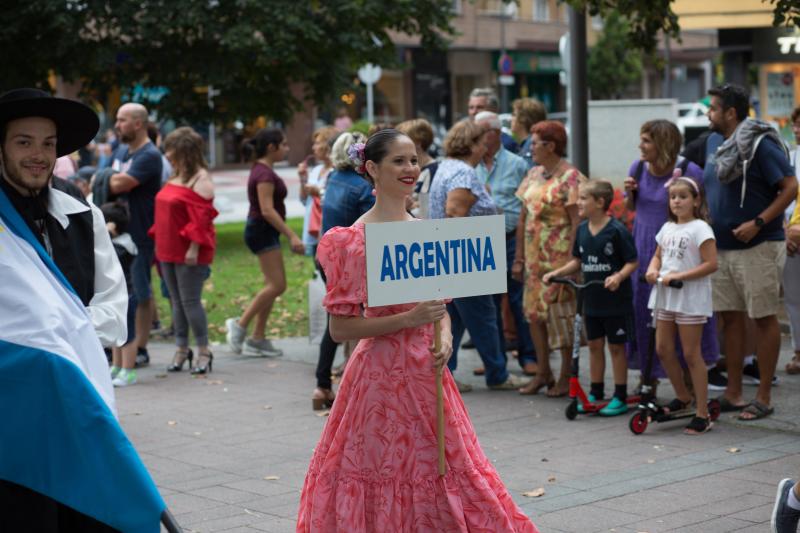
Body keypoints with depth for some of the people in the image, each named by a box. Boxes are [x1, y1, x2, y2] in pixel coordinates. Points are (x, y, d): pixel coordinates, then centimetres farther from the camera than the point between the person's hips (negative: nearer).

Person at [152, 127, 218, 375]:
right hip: (168, 250, 9)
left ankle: (204, 352, 3)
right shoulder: (175, 177, 15)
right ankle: (181, 349, 18)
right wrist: (158, 242, 15)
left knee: (190, 301, -6)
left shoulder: (200, 179, -12)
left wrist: (194, 247, -22)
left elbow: (201, 216, -18)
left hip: (188, 253, -8)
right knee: (176, 301, 11)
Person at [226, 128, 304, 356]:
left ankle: (257, 339, 11)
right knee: (277, 285, -10)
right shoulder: (264, 174, -16)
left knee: (272, 285, 9)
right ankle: (240, 325, -5)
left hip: (265, 232, 10)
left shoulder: (262, 170, 15)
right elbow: (267, 210, -24)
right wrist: (291, 235, -25)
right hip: (262, 231, -10)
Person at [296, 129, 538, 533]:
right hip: (382, 374, -6)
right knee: (384, 474, 1)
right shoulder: (355, 240, -11)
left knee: (440, 474, 11)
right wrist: (408, 319, -21)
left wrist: (445, 335, -3)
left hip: (427, 374, 6)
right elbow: (340, 328, -13)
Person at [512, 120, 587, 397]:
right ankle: (543, 372, 19)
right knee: (534, 311, 9)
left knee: (561, 312, -2)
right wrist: (519, 257, 12)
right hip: (534, 256, 7)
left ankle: (566, 376, 8)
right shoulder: (534, 174, 12)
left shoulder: (569, 177, -10)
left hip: (559, 256, -7)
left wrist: (571, 262, -19)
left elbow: (577, 223, -14)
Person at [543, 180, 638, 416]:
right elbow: (578, 261, 15)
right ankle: (596, 393, 25)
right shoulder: (582, 230, 5)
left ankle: (620, 397, 13)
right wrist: (556, 273, 4)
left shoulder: (617, 230, -16)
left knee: (616, 346, 4)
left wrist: (618, 276, -29)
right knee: (594, 345, 13)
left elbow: (632, 262, -12)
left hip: (616, 301, -6)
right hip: (592, 300, 6)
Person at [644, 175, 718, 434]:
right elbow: (658, 255, 23)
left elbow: (711, 264, -17)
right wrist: (652, 270, 0)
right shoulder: (667, 228, 12)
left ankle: (702, 413, 3)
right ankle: (682, 396, 30)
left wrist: (677, 276, -20)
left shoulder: (699, 228, -10)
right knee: (663, 349, 9)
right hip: (666, 296, 7)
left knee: (691, 354, -4)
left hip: (690, 298, -7)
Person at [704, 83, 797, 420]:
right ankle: (733, 393, 19)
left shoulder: (760, 144, -13)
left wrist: (757, 223, -21)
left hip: (758, 247, -8)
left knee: (764, 318, 1)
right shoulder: (713, 142, 10)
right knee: (731, 317, 11)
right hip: (722, 246, 8)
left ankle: (764, 398, 7)